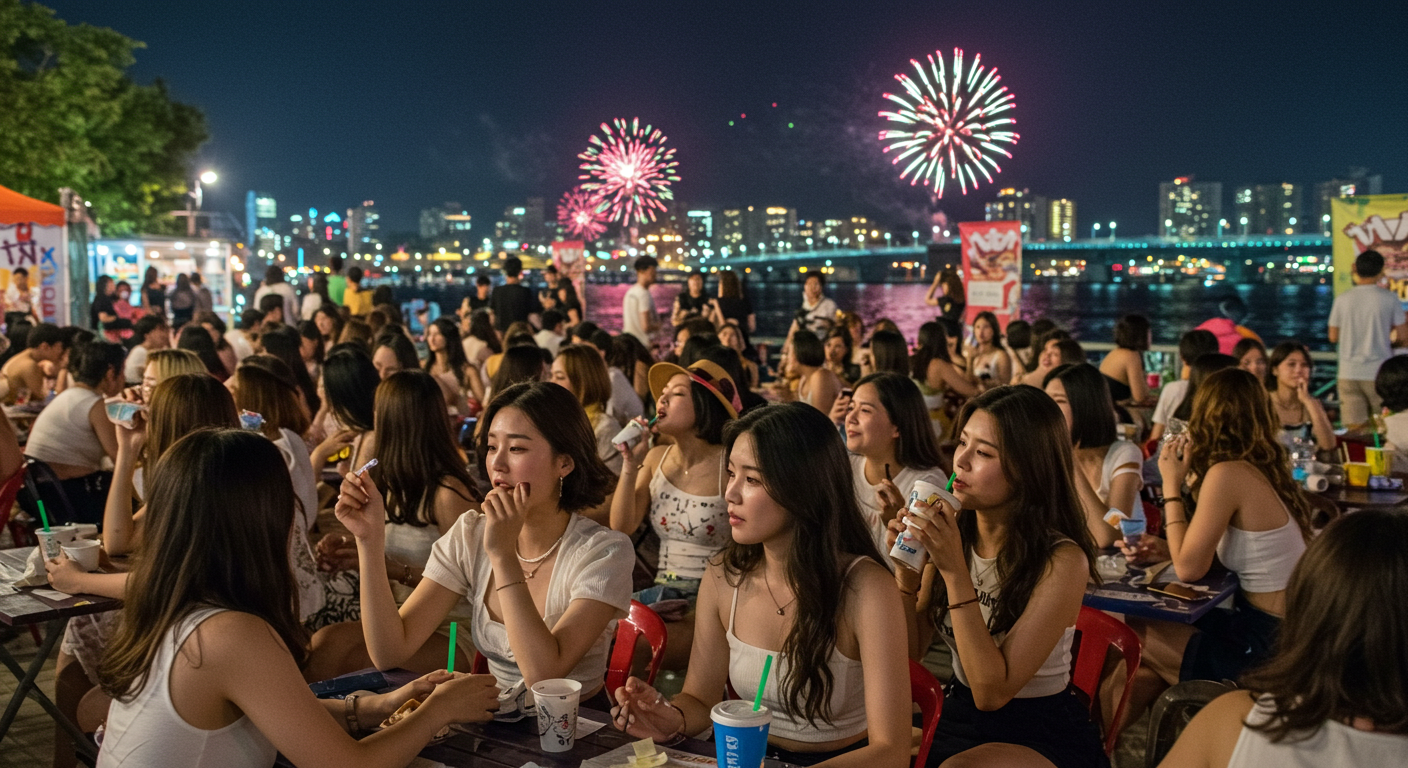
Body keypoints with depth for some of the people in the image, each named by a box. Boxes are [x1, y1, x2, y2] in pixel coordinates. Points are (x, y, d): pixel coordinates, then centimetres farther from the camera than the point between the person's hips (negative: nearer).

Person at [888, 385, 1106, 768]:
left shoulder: (1061, 561, -20)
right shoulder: (953, 530, -5)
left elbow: (992, 691, -23)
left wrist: (955, 572, -28)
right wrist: (906, 567, -16)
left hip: (1041, 736, -5)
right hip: (958, 715, 5)